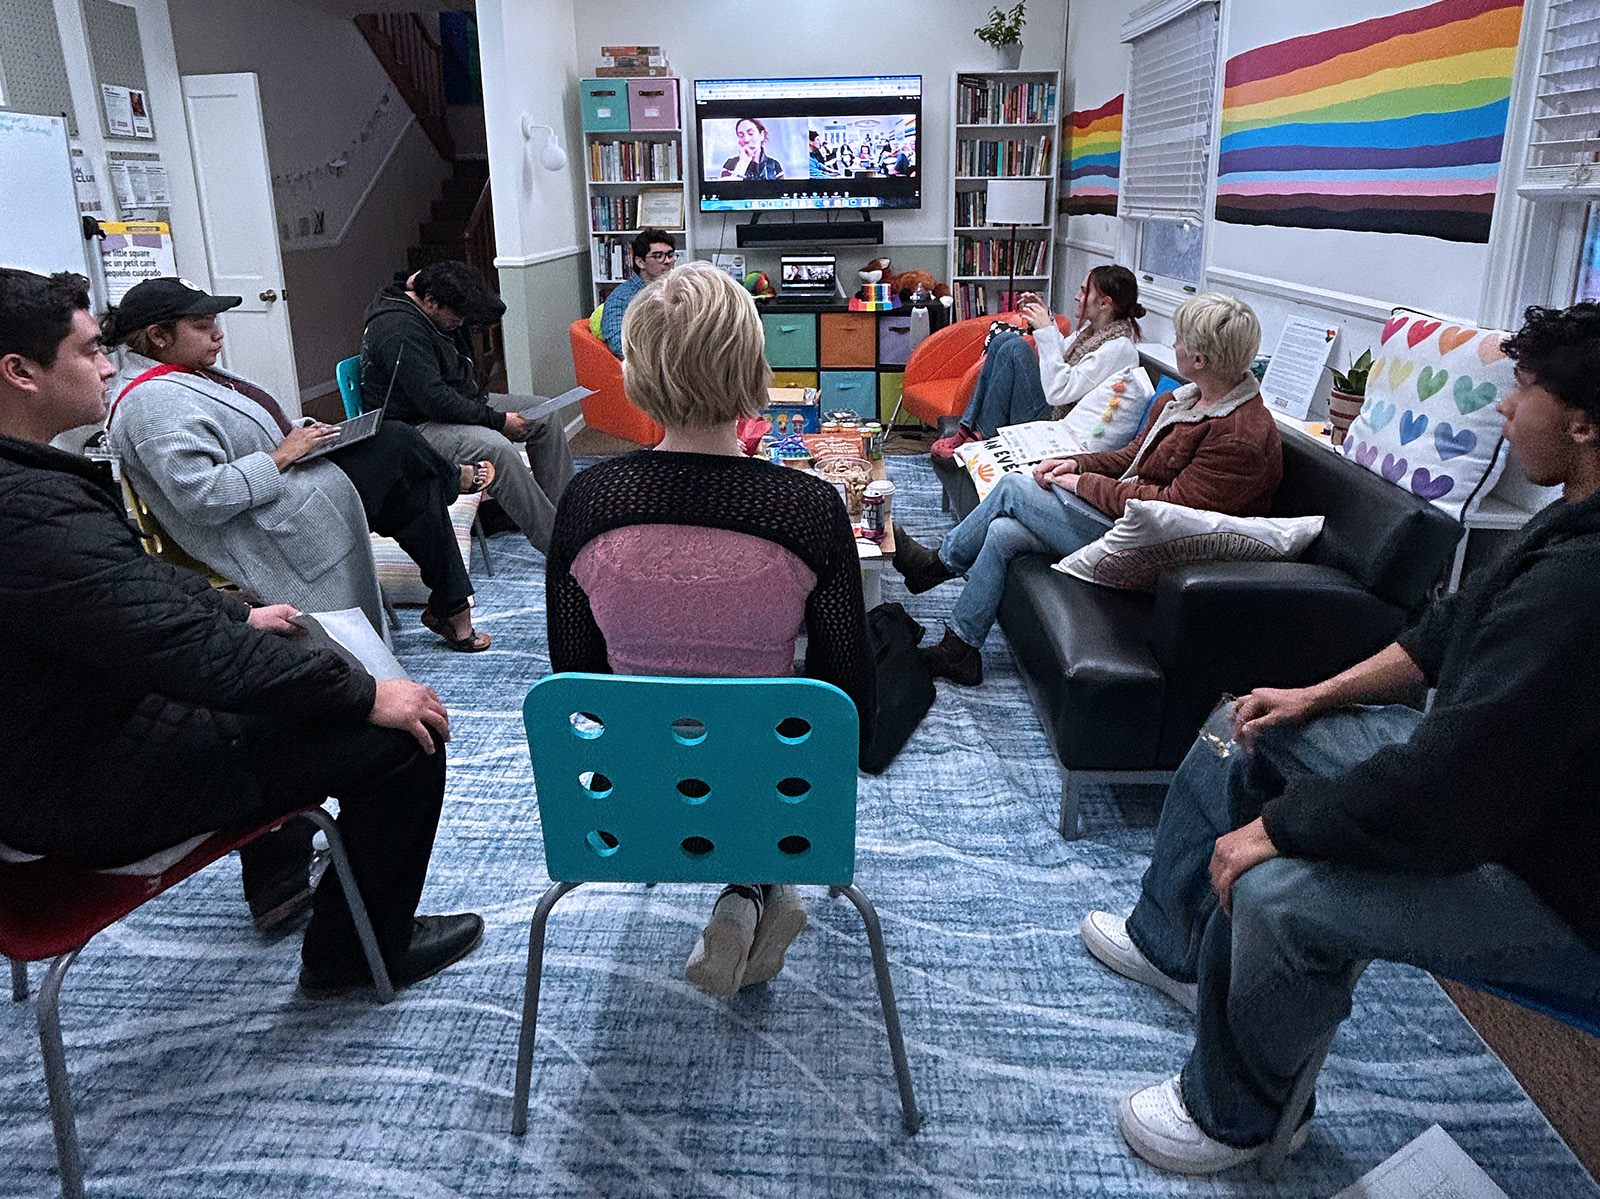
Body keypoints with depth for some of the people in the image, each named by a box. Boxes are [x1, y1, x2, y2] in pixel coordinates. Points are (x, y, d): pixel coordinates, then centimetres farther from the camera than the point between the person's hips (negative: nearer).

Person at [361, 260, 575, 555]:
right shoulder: (400, 330, -24)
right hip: (416, 426, -11)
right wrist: (497, 420, -24)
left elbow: (494, 310, 14)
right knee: (496, 448, -36)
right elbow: (434, 400, -30)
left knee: (545, 416, 1)